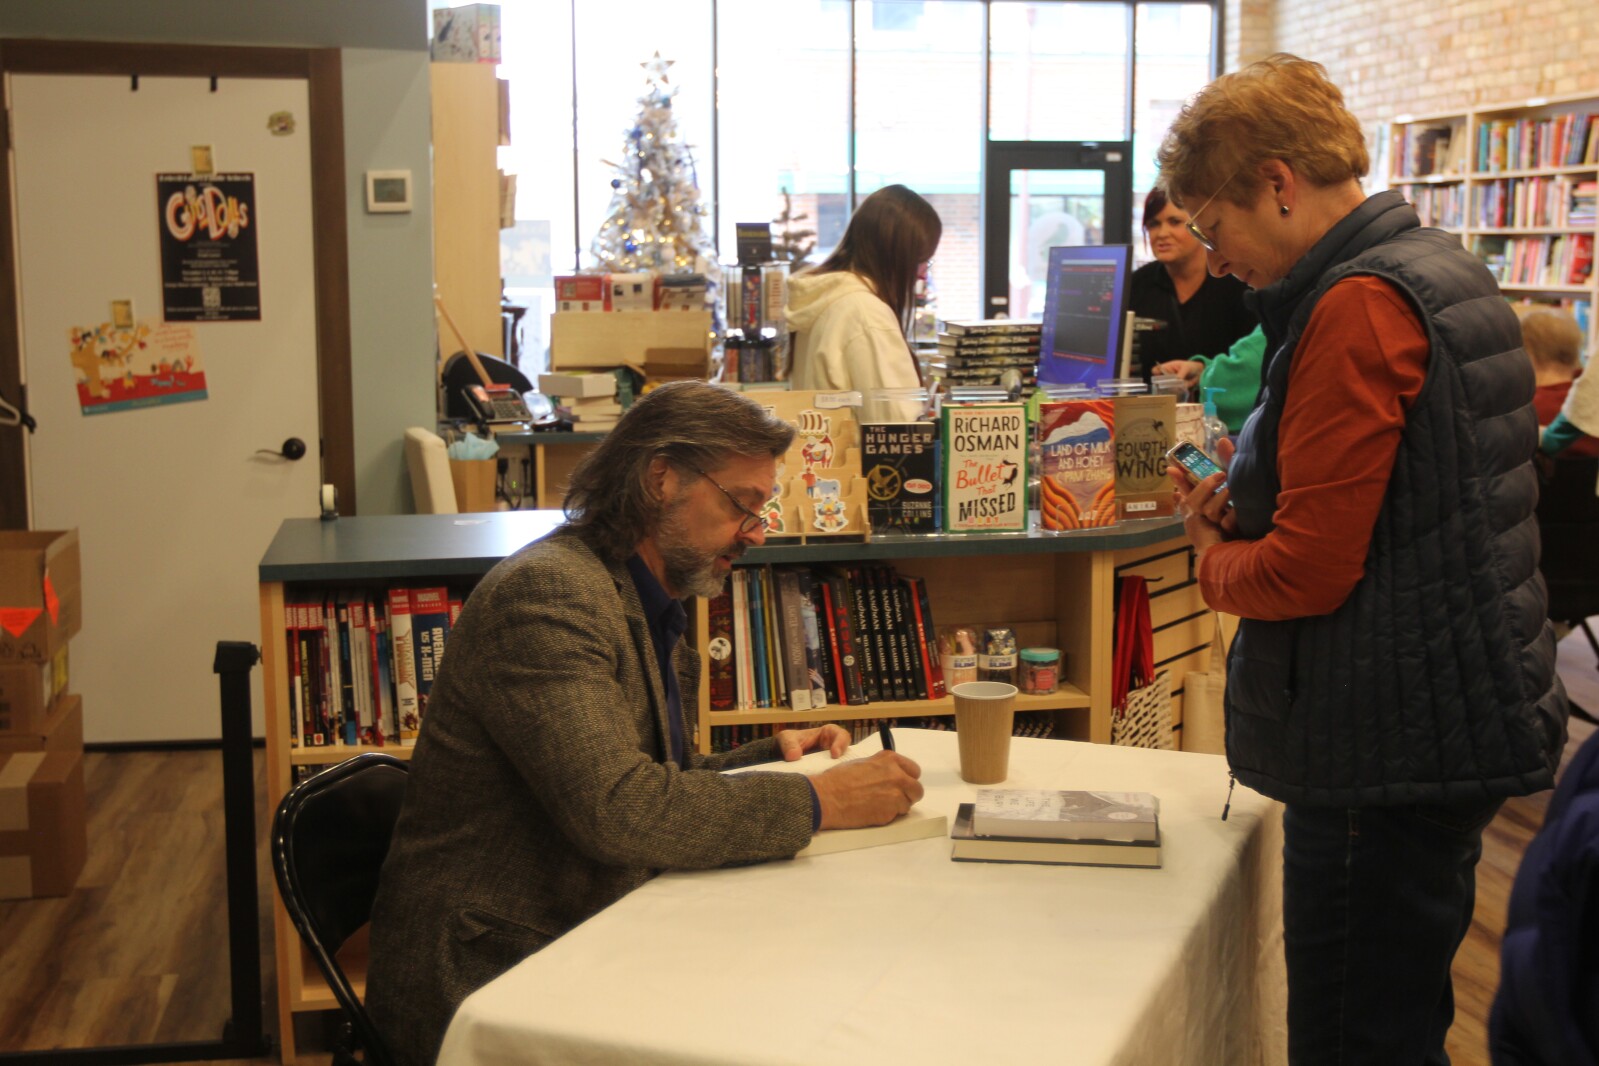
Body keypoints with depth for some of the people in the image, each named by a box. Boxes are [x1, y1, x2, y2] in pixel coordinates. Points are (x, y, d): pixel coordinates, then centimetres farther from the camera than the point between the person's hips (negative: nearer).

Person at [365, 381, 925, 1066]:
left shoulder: (646, 608, 13)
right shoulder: (546, 593, -19)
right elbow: (614, 808, -29)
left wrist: (770, 756, 2)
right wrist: (816, 800, -23)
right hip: (489, 977, -9)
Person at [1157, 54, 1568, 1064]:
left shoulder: (1358, 306, -19)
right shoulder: (1444, 272, 12)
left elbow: (1303, 573, -21)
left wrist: (1214, 556, -1)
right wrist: (1249, 510, 8)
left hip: (1391, 749, -10)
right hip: (1458, 723, 11)